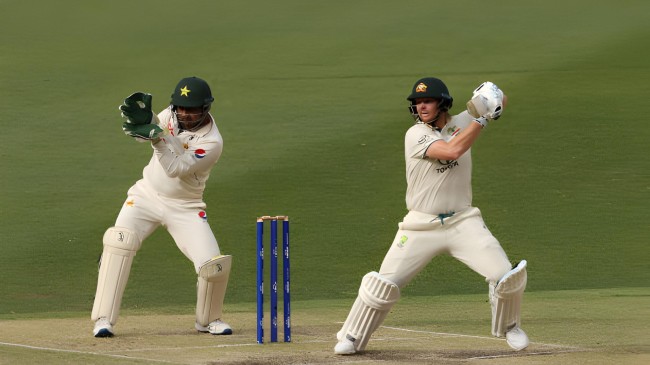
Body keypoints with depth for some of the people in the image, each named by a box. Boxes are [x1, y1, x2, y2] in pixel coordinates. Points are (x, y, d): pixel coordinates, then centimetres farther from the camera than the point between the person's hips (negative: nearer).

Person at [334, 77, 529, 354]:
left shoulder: (461, 122, 3)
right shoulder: (415, 135, -11)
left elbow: (500, 101, 10)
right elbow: (452, 150, -27)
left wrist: (490, 98, -14)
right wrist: (482, 118, -23)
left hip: (463, 222, 3)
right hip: (421, 226, -3)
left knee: (506, 277, -9)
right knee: (383, 284, -6)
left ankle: (508, 326, 19)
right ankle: (352, 338, 12)